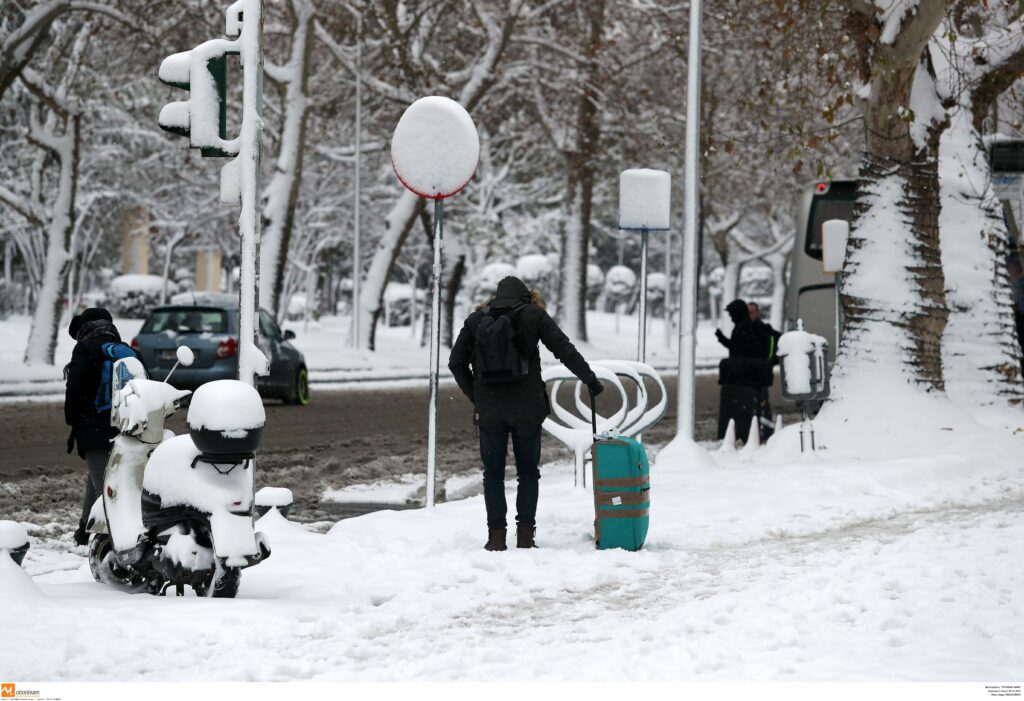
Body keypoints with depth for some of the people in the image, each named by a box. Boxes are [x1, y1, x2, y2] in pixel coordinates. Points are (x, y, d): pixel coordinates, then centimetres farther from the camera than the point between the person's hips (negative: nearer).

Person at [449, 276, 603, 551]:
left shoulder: (476, 320, 7)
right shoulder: (534, 315, 1)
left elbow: (456, 362, 7)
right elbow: (565, 350, -1)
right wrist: (590, 380, 7)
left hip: (489, 410, 1)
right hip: (527, 408, -1)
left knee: (493, 474, 9)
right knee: (528, 472, 10)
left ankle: (496, 536, 3)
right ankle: (525, 534, 5)